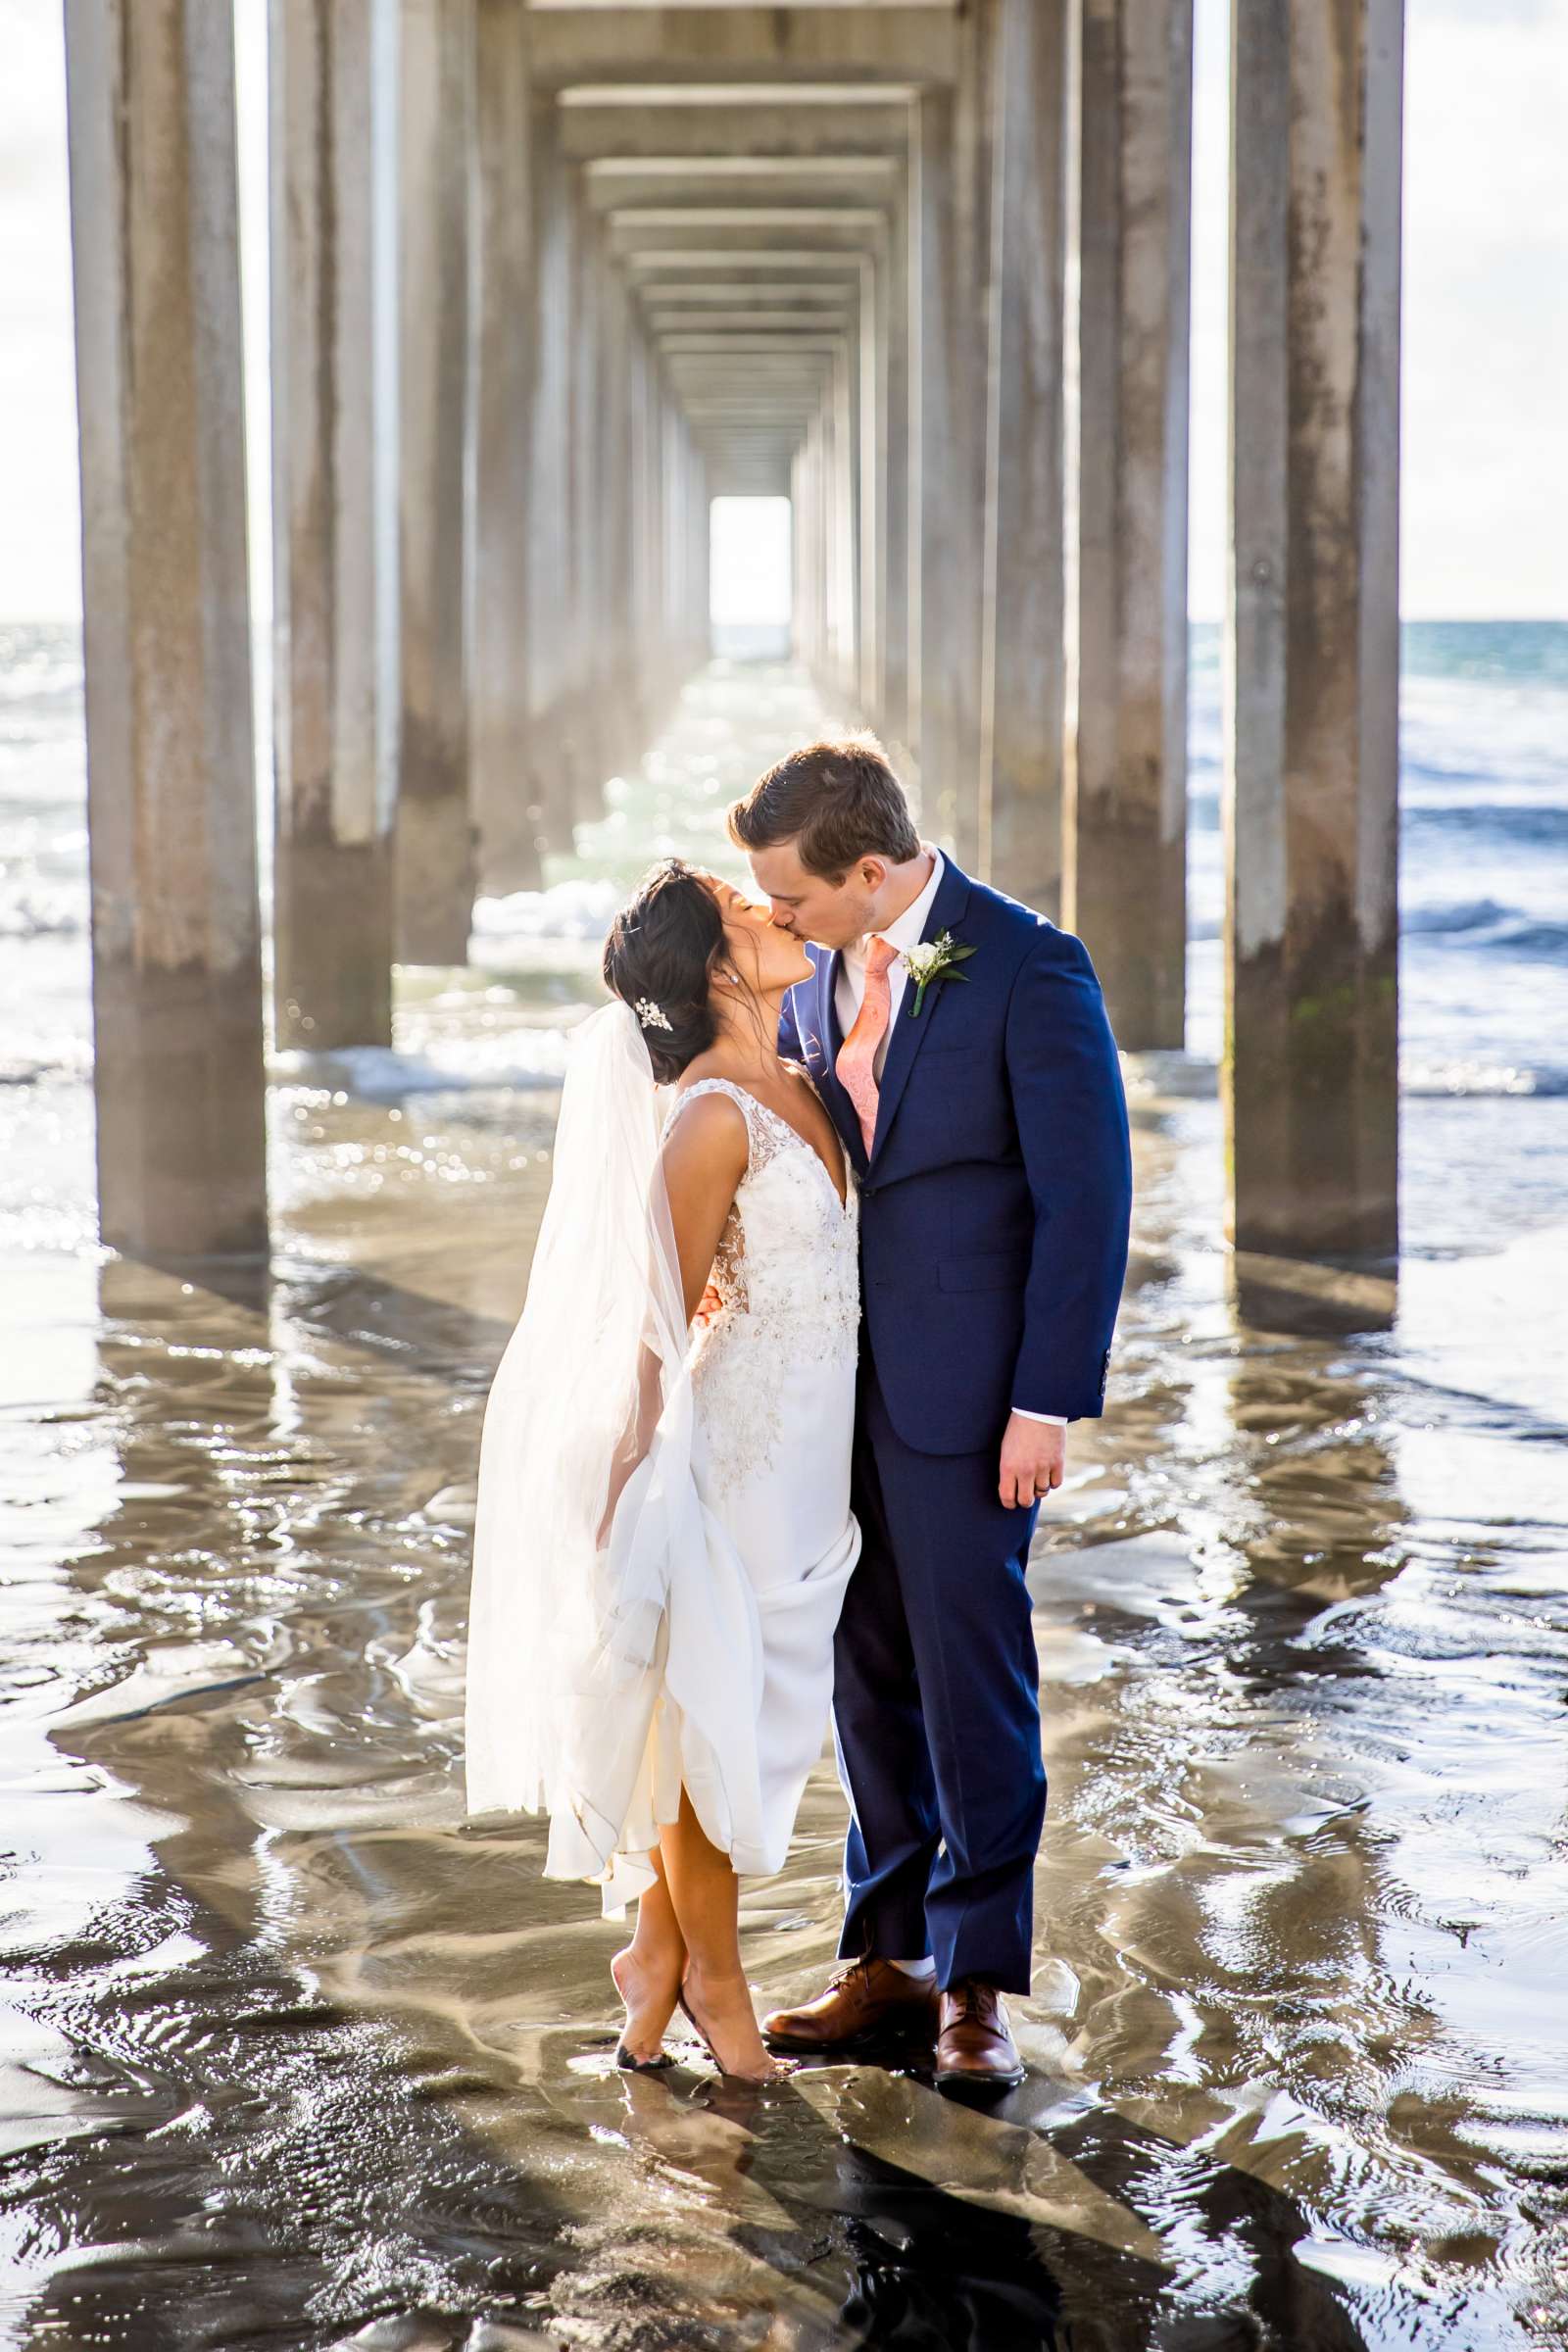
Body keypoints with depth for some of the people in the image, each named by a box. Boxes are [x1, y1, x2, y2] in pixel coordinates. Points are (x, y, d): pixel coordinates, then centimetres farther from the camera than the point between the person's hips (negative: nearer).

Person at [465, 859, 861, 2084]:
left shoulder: (794, 1086, 7)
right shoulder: (712, 1114, -18)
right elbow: (664, 1311, -15)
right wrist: (637, 1479, -13)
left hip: (810, 1450, 9)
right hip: (744, 1440, -8)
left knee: (758, 1703, 16)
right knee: (722, 1706, 5)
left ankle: (659, 1948, 30)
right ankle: (711, 1970, 22)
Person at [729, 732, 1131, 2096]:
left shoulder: (1028, 968, -13)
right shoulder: (819, 973, 7)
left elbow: (1087, 1197, -13)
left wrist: (1049, 1403, -15)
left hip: (964, 1392, -6)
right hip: (839, 1381, 6)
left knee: (973, 1675, 0)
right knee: (870, 1676, 12)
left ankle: (978, 1983, 12)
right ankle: (889, 1960, 23)